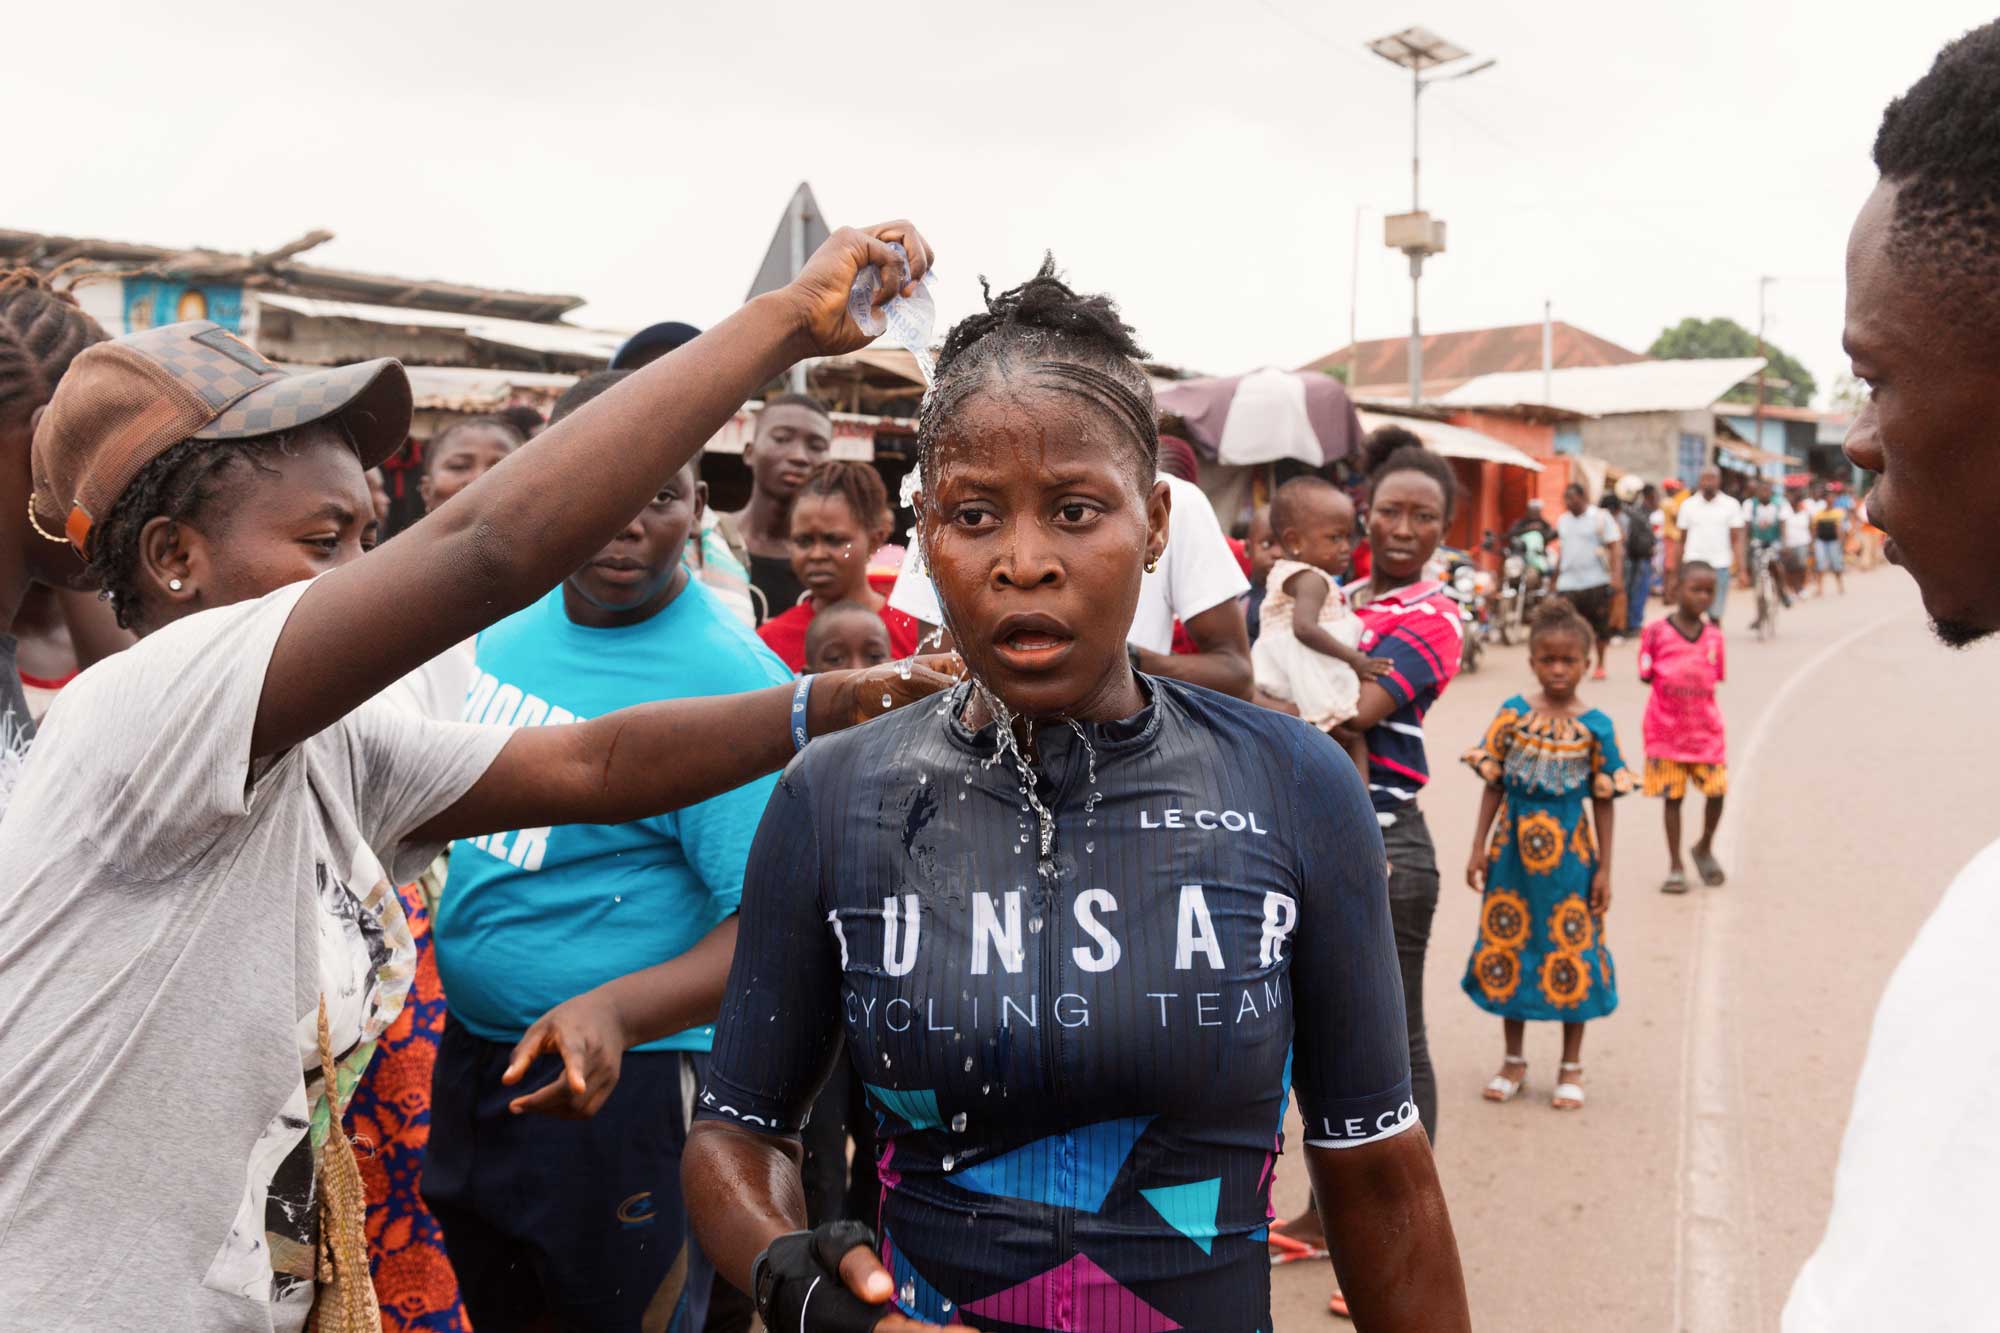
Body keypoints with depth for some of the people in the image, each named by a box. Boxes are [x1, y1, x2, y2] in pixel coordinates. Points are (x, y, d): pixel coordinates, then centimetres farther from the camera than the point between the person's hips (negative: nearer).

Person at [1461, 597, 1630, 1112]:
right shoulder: (1511, 715, -2)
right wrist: (1479, 848, -1)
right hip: (1513, 851, 2)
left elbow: (1602, 802, -2)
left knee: (1571, 954, 6)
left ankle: (1571, 1067, 22)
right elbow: (1494, 786, 2)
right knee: (1508, 948, 10)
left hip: (1569, 852, -1)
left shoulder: (1595, 727, -5)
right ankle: (1513, 1060, 26)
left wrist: (1603, 869, -3)